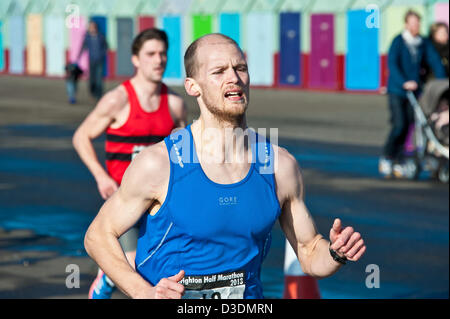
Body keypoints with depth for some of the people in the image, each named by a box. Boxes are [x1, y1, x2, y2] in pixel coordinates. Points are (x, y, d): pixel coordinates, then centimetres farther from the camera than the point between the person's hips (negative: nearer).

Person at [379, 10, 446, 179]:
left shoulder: (424, 44, 6)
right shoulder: (398, 41, -8)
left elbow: (435, 62, 6)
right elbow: (392, 64, -16)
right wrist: (404, 83, -28)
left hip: (414, 90, 4)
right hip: (396, 90, -4)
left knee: (407, 125, 2)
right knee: (399, 125, -13)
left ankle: (398, 164, 11)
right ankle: (385, 158, 6)